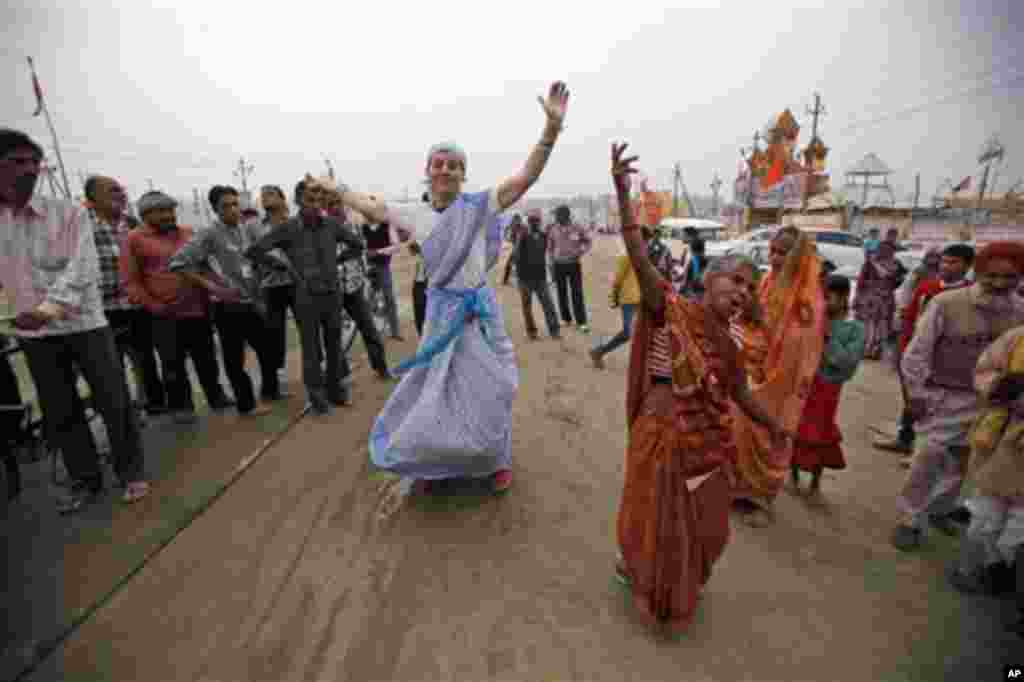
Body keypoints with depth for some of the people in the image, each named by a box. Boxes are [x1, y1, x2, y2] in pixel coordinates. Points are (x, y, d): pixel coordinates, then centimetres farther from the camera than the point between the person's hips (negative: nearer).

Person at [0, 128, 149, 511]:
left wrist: (52, 306, -29)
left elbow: (82, 268, -15)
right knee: (59, 413, 11)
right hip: (33, 333, 3)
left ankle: (131, 473, 16)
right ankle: (85, 480, 25)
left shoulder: (68, 213, -4)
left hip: (85, 323, -3)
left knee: (113, 402, 0)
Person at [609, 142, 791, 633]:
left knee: (701, 525, 24)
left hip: (707, 441, 7)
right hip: (665, 435, -7)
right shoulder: (672, 311, -15)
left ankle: (678, 590, 52)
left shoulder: (728, 343, 5)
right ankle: (633, 569, 43)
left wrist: (772, 427, 31)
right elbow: (639, 258, -29)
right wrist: (623, 194, -39)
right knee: (659, 519, 12)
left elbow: (739, 394, 20)